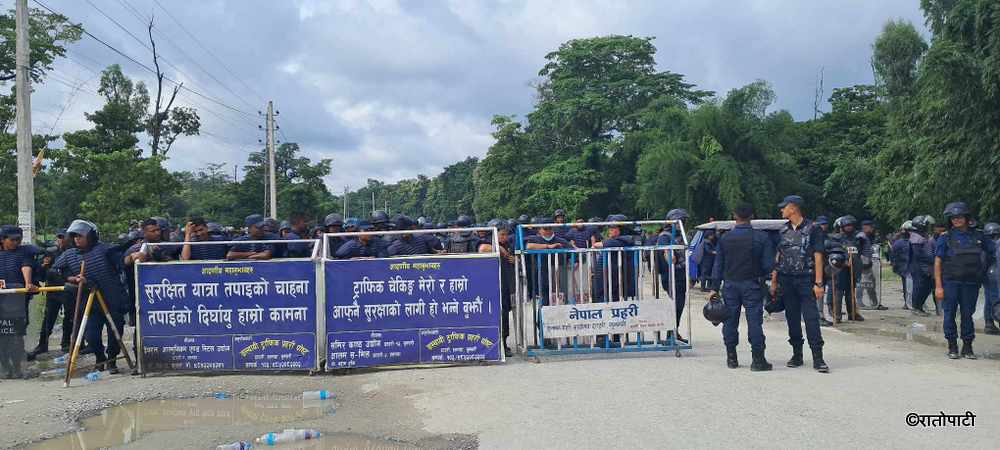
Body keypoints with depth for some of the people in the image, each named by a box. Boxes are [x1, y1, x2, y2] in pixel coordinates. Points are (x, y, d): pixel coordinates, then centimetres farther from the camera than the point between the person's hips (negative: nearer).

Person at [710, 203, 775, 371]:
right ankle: (758, 359, 0)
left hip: (730, 285, 2)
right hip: (752, 285, -2)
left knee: (730, 321, 10)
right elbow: (768, 264, -6)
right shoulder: (761, 237, -6)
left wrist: (715, 288, 6)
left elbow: (718, 264, 2)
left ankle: (731, 358, 16)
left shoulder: (724, 238, 0)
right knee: (754, 321, 1)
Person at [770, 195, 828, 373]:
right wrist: (774, 281, 10)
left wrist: (818, 283, -12)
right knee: (792, 319, 8)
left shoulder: (813, 229, -3)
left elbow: (818, 257, -6)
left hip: (805, 280, -5)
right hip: (786, 280, 5)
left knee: (811, 318, -10)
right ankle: (797, 355, 18)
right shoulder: (783, 231, 11)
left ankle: (818, 358, -8)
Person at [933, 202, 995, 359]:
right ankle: (952, 347, 11)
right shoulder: (945, 237, -3)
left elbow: (994, 250, 22)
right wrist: (938, 286, -11)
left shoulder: (977, 236, 6)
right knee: (950, 314, 2)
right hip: (950, 282, -2)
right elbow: (937, 262, -5)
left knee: (967, 314, 8)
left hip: (971, 283, 2)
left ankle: (967, 347, 17)